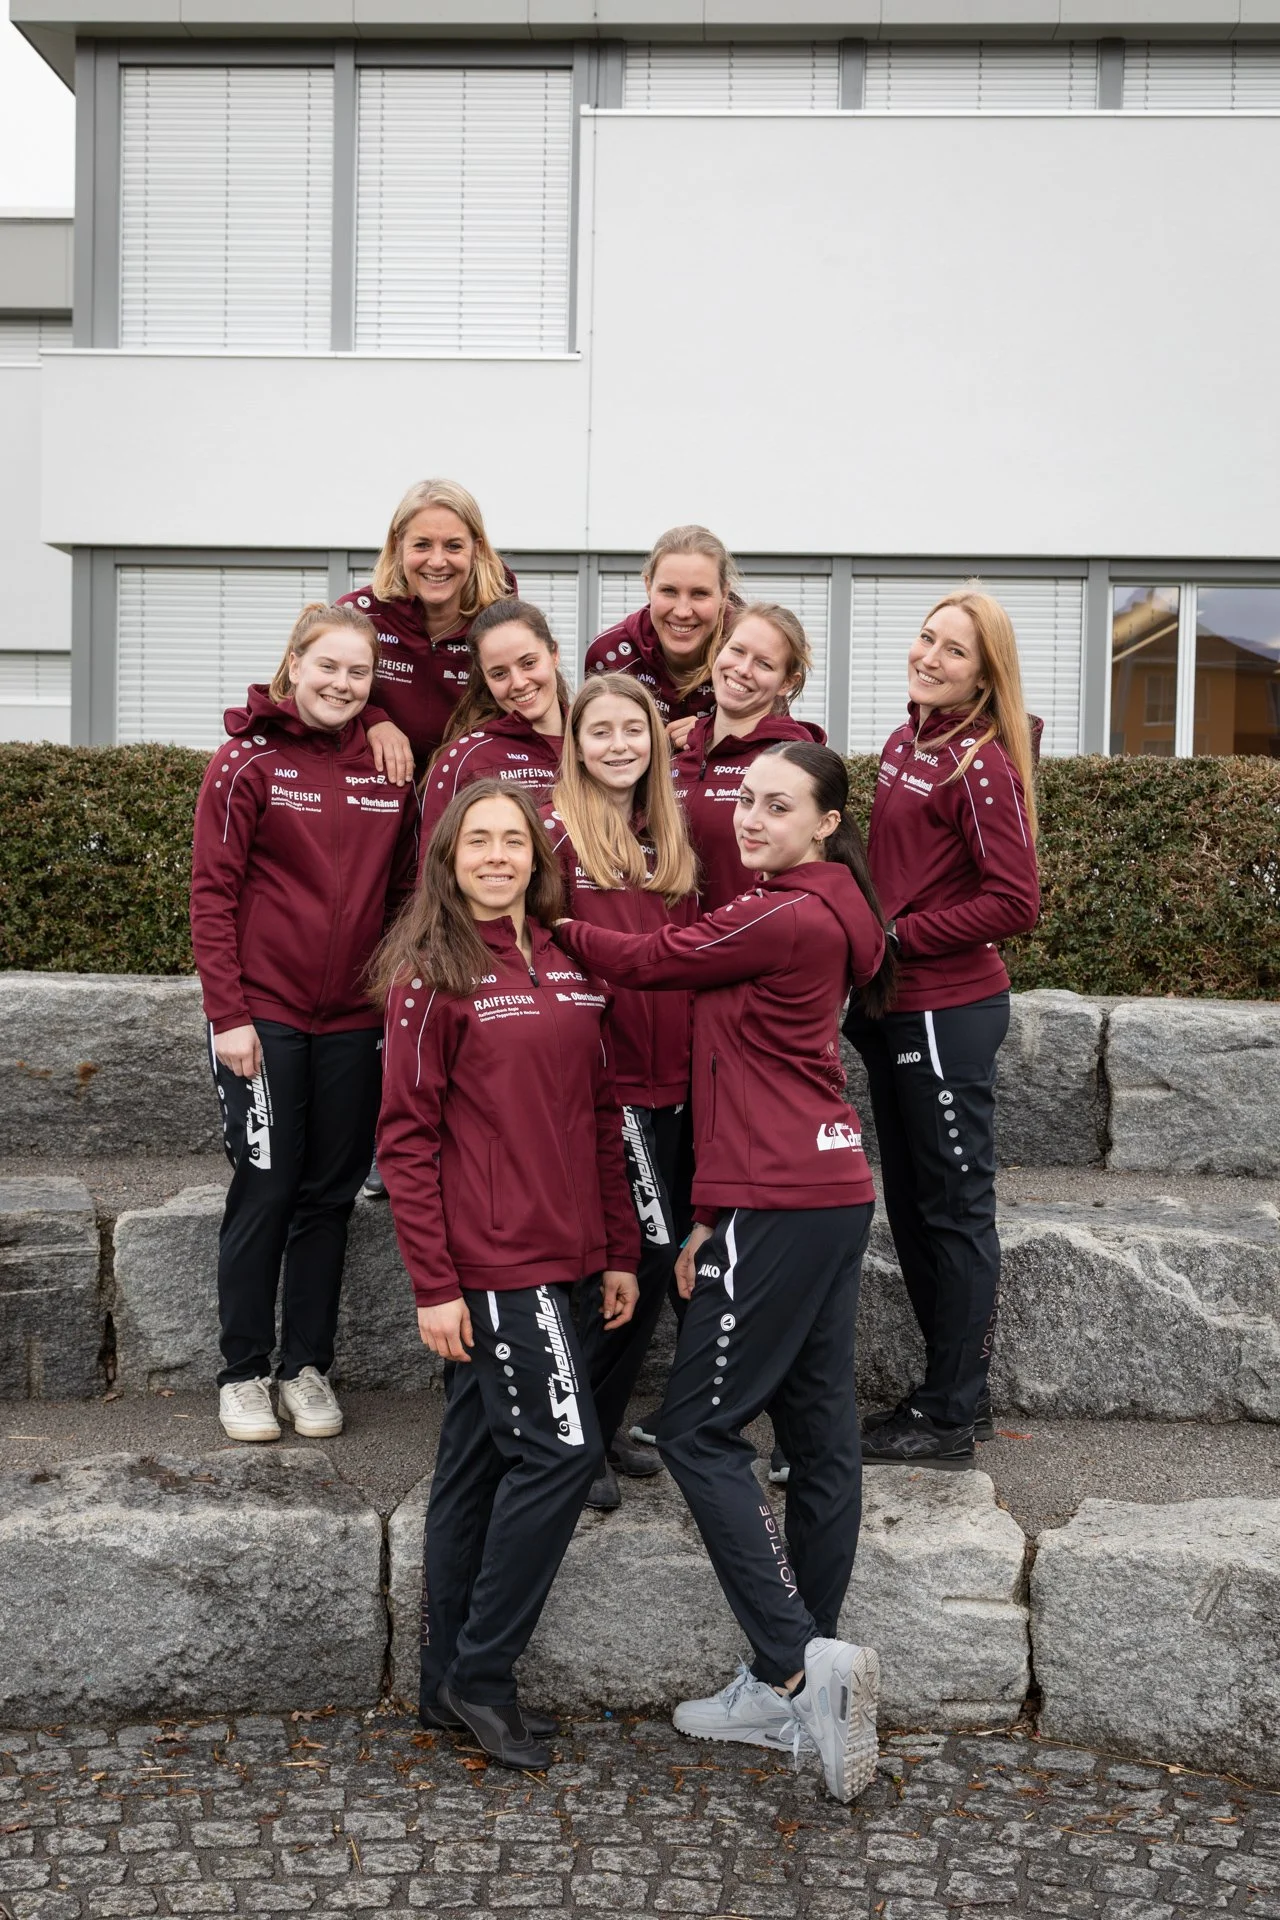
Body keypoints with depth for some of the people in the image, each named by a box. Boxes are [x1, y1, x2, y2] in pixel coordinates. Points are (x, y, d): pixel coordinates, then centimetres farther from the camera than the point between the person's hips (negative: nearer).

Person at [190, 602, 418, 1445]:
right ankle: (245, 1372, 14)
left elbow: (404, 894, 12)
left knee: (331, 1194, 9)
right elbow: (212, 892, -6)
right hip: (264, 1018, -3)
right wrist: (226, 1013, -12)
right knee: (265, 1190, 1)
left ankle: (309, 1367, 20)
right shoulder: (249, 760, -4)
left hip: (357, 1021, 4)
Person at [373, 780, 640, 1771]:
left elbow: (602, 1112, 15)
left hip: (550, 1252, 7)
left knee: (480, 1458, 13)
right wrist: (433, 1283, -13)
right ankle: (480, 1675, 7)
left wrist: (619, 1251, 13)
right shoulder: (433, 974, -7)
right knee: (563, 1446, -8)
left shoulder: (566, 963, 11)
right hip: (486, 1258, -7)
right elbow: (407, 1137, -10)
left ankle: (451, 1681, 23)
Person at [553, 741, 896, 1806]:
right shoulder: (820, 912, 16)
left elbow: (641, 960, -8)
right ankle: (794, 1691, 22)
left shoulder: (786, 918, -14)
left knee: (699, 1430, -1)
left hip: (782, 1206, -10)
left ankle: (800, 1662, -4)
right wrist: (720, 1214, 16)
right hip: (829, 1192, 10)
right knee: (820, 1436, 11)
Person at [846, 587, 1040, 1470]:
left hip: (948, 1012, -9)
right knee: (912, 1204, 16)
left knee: (955, 1210, 2)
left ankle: (953, 1419, 14)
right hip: (893, 1004, 9)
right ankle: (950, 1390, 30)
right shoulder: (904, 743, 10)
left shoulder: (980, 764, -15)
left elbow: (1015, 901, -19)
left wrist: (899, 936, -15)